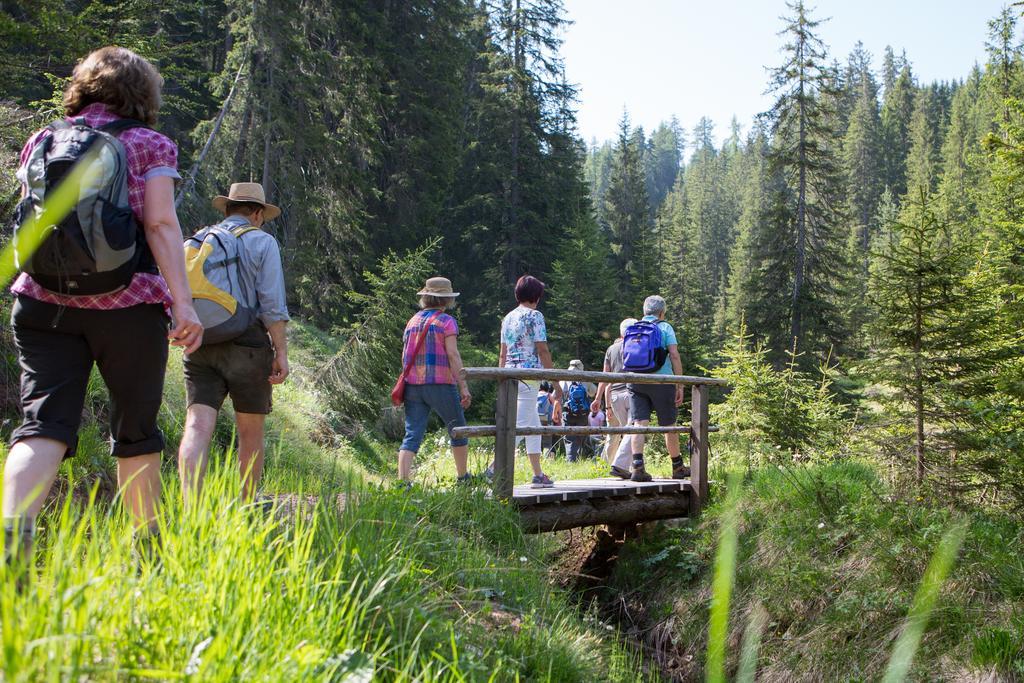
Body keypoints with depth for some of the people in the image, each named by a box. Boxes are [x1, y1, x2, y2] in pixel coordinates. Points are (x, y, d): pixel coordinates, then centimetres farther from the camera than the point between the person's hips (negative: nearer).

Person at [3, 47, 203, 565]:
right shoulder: (149, 144, 2)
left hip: (42, 302, 3)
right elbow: (160, 226, -8)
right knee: (135, 428, 10)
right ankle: (147, 548, 21)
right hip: (127, 303, -3)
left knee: (43, 423, -3)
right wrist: (183, 303, -12)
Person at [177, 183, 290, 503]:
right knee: (251, 433, 10)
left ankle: (190, 505, -26)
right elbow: (272, 303, -8)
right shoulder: (262, 241, 2)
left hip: (199, 345, 3)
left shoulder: (196, 240, 15)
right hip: (247, 343, -3)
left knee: (198, 427, -8)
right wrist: (281, 352, -6)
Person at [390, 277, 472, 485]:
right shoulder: (446, 321, -3)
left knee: (412, 435, 0)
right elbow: (452, 355, -12)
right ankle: (463, 478, 22)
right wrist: (463, 386, -12)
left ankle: (403, 482, -12)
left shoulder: (412, 322, 15)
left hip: (413, 386, 5)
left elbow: (405, 357, 17)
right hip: (440, 384, -5)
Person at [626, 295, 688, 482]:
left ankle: (638, 467, -18)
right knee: (668, 425, 10)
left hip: (635, 382, 3)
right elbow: (674, 355, -7)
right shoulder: (665, 327, 1)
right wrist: (680, 385, -5)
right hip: (661, 381, -3)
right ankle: (677, 467, 22)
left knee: (639, 424, -3)